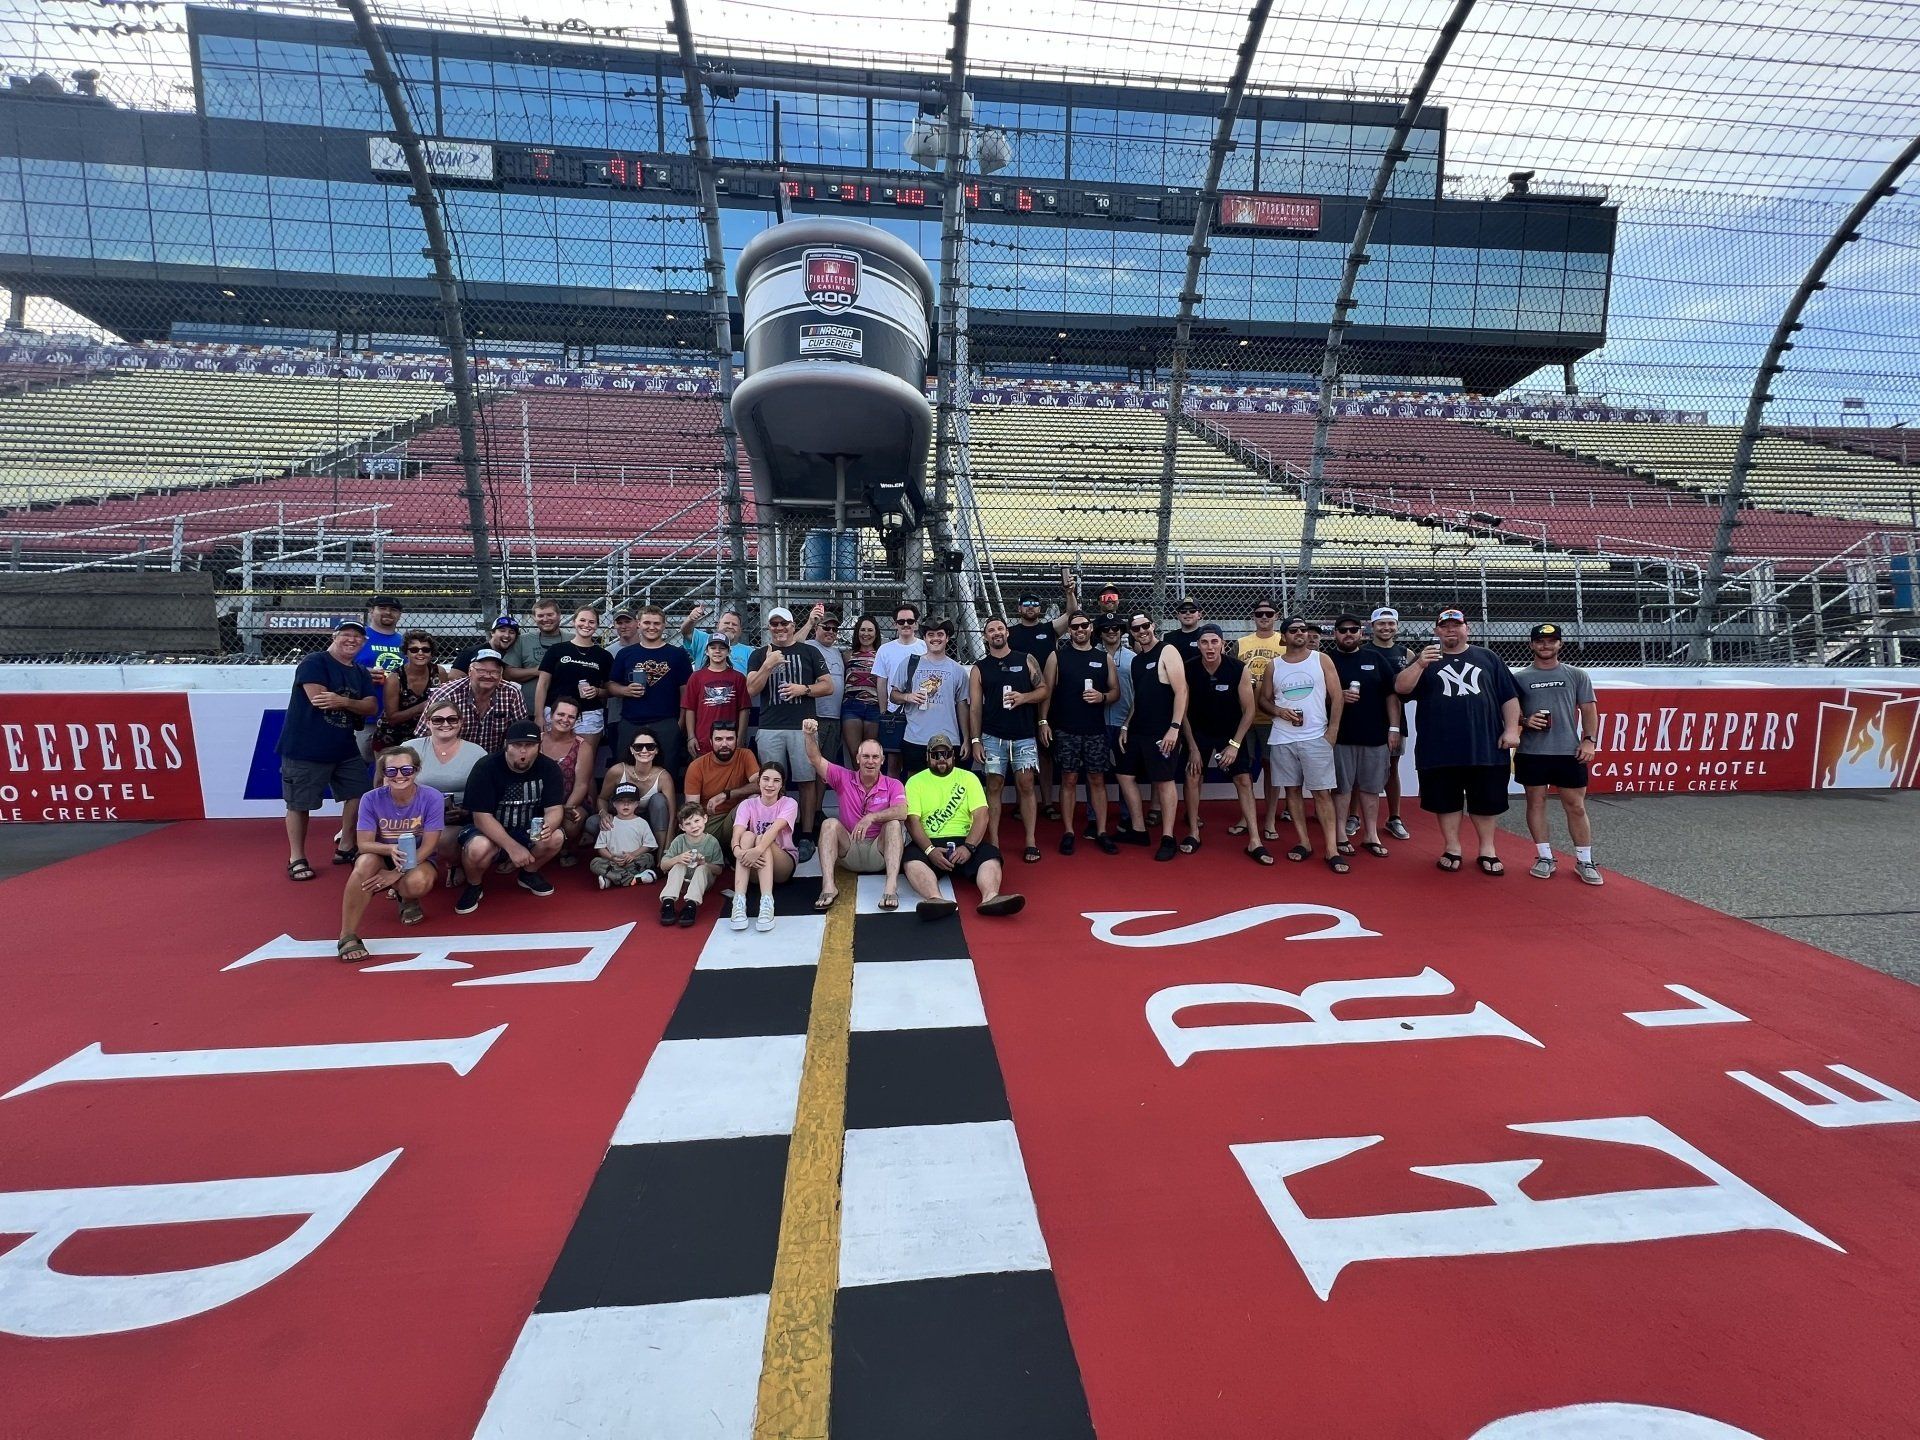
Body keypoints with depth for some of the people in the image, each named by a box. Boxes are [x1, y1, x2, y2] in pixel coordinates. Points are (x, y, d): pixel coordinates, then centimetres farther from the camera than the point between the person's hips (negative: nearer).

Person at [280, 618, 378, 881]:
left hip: (345, 748, 7)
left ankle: (344, 848, 25)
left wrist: (342, 701, -20)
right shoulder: (313, 662, -10)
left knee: (358, 794, 9)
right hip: (305, 748, -7)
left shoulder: (361, 674, 12)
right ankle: (296, 858, 15)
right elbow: (318, 699, -22)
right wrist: (356, 706, -10)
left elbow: (371, 707, -1)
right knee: (299, 804, 3)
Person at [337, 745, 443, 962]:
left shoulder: (432, 798, -19)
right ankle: (348, 936, -26)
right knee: (366, 862, -34)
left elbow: (429, 846, -17)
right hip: (382, 855, 1)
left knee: (418, 882, -35)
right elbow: (364, 844, -15)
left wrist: (397, 873, -25)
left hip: (418, 859, -1)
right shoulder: (372, 799, -15)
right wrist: (390, 849, -37)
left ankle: (407, 899, 6)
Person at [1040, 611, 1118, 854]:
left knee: (1097, 779, 4)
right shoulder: (1057, 656, 3)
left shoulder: (1105, 658, 9)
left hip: (1096, 729, 2)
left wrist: (1102, 697, -10)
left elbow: (1115, 692, 11)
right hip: (1065, 729, -2)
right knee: (1069, 779, 2)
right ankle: (1068, 832, 10)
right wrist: (1044, 721, -7)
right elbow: (1047, 691, 1)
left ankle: (1101, 832, 11)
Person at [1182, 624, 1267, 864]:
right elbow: (1183, 711, -9)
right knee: (1193, 776, -5)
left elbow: (1249, 710, -13)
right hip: (1199, 732, 1)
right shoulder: (1188, 670, -19)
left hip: (1232, 733, -1)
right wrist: (1193, 747, -10)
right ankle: (1193, 833, 9)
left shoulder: (1239, 669, -21)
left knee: (1244, 780, -5)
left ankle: (1254, 841, -1)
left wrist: (1234, 744, -16)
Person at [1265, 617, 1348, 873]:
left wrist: (1332, 732, -6)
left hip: (1316, 737, -2)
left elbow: (1337, 697, 0)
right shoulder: (1273, 666, 7)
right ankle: (1304, 843, 16)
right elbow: (1265, 699, 12)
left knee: (1322, 793, -3)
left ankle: (1333, 850, -1)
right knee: (1292, 790, 6)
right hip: (1282, 739, 2)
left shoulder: (1322, 659, 2)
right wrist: (1279, 711, -9)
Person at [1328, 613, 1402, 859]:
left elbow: (1391, 694, 6)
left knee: (1371, 787, 8)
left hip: (1375, 735, 2)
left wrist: (1393, 727, 0)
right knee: (1342, 787, 3)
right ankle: (1342, 836, 11)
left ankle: (1371, 836, 18)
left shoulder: (1376, 658, 8)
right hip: (1340, 736, -2)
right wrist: (1338, 696, -17)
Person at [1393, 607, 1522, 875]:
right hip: (1440, 749, -1)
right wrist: (1419, 665, -25)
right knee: (1446, 800, 7)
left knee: (1486, 800, 9)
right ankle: (1452, 849, 20)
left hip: (1486, 747, 1)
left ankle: (1487, 850, 23)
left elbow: (1509, 697, 10)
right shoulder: (1425, 659, 6)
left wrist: (1511, 729, 0)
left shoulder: (1488, 658, 11)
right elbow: (1401, 688, -9)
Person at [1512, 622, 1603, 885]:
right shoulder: (1519, 678, 5)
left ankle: (1584, 861, 14)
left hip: (1569, 752, 0)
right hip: (1531, 753, 0)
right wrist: (1524, 721, -13)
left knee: (1576, 806, 4)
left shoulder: (1576, 675, 8)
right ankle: (1544, 857, 16)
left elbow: (1589, 710, 7)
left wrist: (1588, 740, -4)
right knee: (1535, 802, 5)